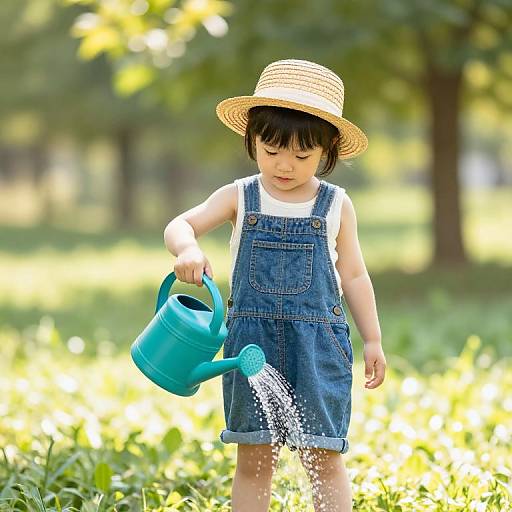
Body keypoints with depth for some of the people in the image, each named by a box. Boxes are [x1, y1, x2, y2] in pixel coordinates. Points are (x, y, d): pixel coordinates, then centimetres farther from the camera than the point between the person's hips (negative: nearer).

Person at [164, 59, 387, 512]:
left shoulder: (336, 206, 2)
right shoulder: (239, 197, 2)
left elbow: (353, 275, 9)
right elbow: (179, 226, -5)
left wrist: (373, 340, 10)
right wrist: (188, 249, -28)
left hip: (318, 344, -1)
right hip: (252, 340, 1)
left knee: (325, 457, -1)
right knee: (253, 459, 6)